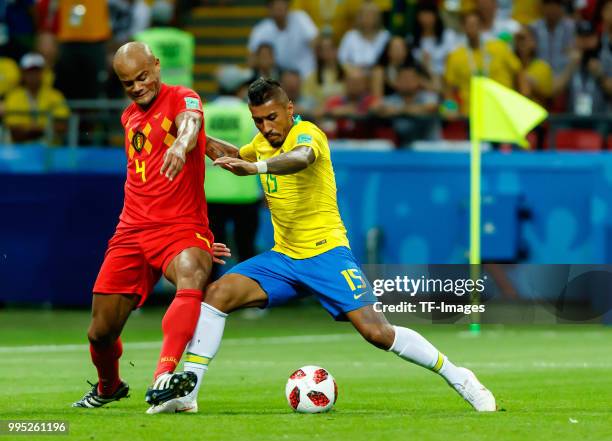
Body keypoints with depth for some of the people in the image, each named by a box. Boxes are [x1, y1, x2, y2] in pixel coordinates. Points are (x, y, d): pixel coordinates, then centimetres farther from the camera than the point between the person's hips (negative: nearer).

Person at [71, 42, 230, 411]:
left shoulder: (182, 98, -5)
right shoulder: (129, 117, 16)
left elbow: (189, 124, -30)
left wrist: (181, 144, -54)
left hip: (182, 228, -6)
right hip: (132, 230, 6)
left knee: (192, 279, -39)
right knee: (101, 332, 6)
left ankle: (162, 380, -55)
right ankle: (108, 387, 39)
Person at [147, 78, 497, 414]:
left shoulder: (307, 133, -14)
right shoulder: (264, 140, 9)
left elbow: (300, 159, -41)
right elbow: (239, 156, 35)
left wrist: (255, 167, -58)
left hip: (325, 253, -7)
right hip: (283, 257, 7)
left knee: (376, 331, -17)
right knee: (218, 293, -14)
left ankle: (458, 378, -1)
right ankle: (187, 391, -12)